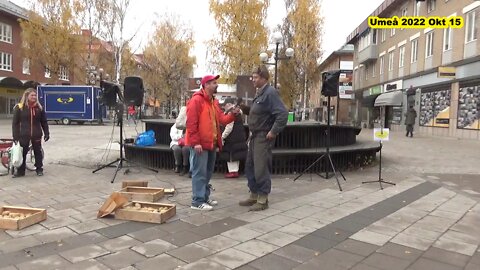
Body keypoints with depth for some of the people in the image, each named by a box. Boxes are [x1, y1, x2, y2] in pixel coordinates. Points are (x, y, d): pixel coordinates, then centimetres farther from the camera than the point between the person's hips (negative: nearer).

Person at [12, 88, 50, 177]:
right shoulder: (19, 107, -4)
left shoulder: (39, 107, 3)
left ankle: (39, 169, 21)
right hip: (23, 135, -2)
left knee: (38, 152, 10)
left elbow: (44, 122, 8)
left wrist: (46, 133, 3)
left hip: (36, 135, 2)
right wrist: (15, 136, -7)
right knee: (22, 153, 6)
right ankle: (20, 171, 17)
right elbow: (15, 123, -2)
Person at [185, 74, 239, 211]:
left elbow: (221, 119, 12)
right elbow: (191, 123, -19)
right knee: (200, 173, -5)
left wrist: (232, 114, -6)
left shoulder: (214, 102, 15)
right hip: (200, 144, -9)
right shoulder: (196, 100, -14)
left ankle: (205, 197, 27)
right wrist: (195, 142, -22)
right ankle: (197, 201, 2)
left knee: (208, 172, 16)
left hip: (211, 143, 9)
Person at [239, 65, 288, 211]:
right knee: (250, 167, 15)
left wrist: (274, 132, -22)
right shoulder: (259, 93, 14)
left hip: (263, 137, -10)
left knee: (261, 169, -4)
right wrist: (244, 109, 7)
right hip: (254, 136, 10)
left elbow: (283, 114, -24)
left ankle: (263, 200, 9)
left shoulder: (270, 92, -16)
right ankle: (254, 196, 26)